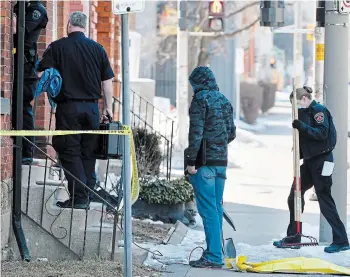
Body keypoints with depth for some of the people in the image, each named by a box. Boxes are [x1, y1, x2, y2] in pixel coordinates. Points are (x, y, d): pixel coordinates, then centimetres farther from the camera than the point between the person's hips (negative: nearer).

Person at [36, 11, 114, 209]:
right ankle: (87, 197, 12)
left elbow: (42, 74, -8)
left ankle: (79, 197, -8)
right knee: (88, 153, 10)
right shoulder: (97, 48, 6)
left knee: (70, 152, 0)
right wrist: (108, 107, 14)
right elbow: (107, 80, 8)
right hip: (92, 107, 3)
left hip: (68, 106, -3)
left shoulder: (57, 47, -4)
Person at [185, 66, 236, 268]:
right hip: (221, 161, 8)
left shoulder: (200, 99, -9)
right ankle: (214, 253, 15)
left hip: (204, 162, -8)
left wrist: (191, 160, -12)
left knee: (208, 209, -8)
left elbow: (196, 132, -15)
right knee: (216, 208, 11)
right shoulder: (225, 101, 13)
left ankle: (214, 257, -11)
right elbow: (232, 133, 18)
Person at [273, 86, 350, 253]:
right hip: (309, 159, 9)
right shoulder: (305, 112, 15)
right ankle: (293, 237, 19)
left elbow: (322, 133, -21)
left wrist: (302, 126, -29)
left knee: (324, 199, -8)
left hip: (321, 159, -9)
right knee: (295, 196, 10)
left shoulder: (318, 110, -11)